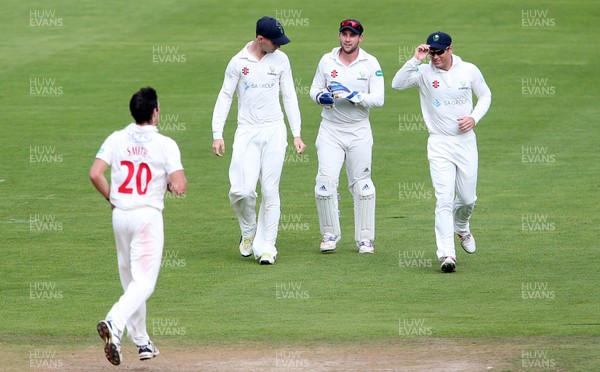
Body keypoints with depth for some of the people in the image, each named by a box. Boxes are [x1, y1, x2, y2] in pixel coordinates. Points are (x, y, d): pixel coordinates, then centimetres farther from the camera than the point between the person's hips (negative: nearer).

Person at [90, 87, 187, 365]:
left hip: (120, 216, 4)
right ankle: (114, 323, -31)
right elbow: (180, 187, -15)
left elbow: (95, 174, -8)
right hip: (148, 216, -4)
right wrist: (170, 183, 9)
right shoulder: (165, 144, -8)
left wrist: (112, 199, 8)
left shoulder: (116, 139, 1)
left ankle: (142, 342, 22)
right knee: (144, 282, -6)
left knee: (130, 280, 16)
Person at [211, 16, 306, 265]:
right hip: (247, 132, -2)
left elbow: (289, 97, 10)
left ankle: (265, 246, 3)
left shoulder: (280, 60, 6)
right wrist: (217, 134, -6)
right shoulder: (238, 62, -1)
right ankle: (248, 232, 15)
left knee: (270, 191, -3)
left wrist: (296, 133, 3)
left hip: (274, 132, 2)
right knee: (242, 190, -13)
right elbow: (225, 97, 2)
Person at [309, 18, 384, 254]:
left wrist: (352, 95, -21)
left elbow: (378, 99, -9)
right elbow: (315, 90, 12)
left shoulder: (371, 64, -2)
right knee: (325, 182, -10)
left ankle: (364, 238, 11)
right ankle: (330, 234, 5)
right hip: (330, 130, 1)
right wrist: (322, 97, -11)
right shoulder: (327, 60, 4)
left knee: (361, 185, 3)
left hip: (359, 131, -1)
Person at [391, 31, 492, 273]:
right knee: (444, 200, -13)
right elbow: (397, 84, -19)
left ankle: (462, 228, 45)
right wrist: (415, 61, -27)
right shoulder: (423, 73, -5)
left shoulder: (469, 71, 1)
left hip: (466, 141, 2)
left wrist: (474, 118, -4)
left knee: (468, 198, 11)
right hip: (439, 144, -2)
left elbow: (485, 95, 13)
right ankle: (447, 255, -17)